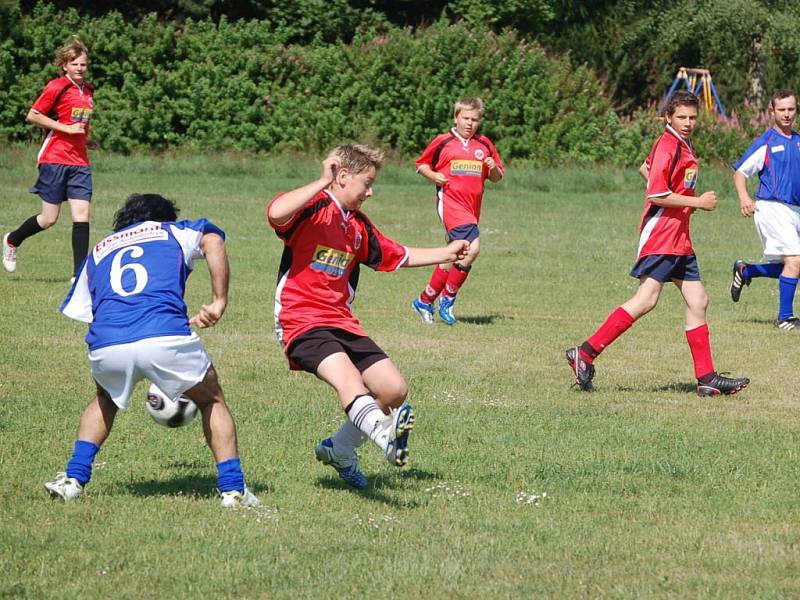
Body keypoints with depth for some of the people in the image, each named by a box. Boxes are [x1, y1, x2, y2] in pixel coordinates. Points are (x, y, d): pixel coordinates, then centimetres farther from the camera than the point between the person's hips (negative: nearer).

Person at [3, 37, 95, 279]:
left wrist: (85, 137, 11)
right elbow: (32, 116, -11)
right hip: (55, 159, -6)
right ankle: (12, 241, 29)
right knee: (49, 219, 1)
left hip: (79, 162, 6)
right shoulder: (56, 87, -9)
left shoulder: (88, 90, 12)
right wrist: (67, 128, -15)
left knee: (82, 216, -6)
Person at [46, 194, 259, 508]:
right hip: (165, 337, -3)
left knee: (106, 399, 36)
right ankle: (233, 489, 14)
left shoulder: (97, 252, 34)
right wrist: (219, 302, 3)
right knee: (212, 400, 23)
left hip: (105, 347, 3)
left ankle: (72, 479, 23)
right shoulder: (173, 232, 25)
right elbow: (212, 240, 3)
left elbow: (81, 310, 28)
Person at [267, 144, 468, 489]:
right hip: (302, 321, -9)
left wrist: (446, 254, 36)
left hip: (343, 324, 9)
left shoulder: (359, 226, 20)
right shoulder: (313, 207, -6)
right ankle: (384, 433, -63)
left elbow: (398, 256, 35)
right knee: (347, 376, -34)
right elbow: (276, 214, -29)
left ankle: (339, 451, 23)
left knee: (394, 390, 2)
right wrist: (323, 182, -26)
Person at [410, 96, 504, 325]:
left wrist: (493, 168, -4)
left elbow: (497, 177, 18)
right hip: (450, 201, -6)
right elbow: (421, 164, 12)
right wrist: (433, 175, -7)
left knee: (453, 259, 9)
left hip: (472, 207, 6)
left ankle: (425, 301, 23)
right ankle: (448, 298, -10)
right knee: (472, 247, -23)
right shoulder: (443, 142, 3)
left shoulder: (484, 145, 13)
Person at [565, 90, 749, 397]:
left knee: (698, 301, 7)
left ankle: (707, 379, 10)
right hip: (660, 236, -10)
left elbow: (646, 168, 29)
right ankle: (585, 353, -14)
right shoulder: (667, 146, -14)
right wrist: (697, 202, -13)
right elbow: (657, 195, -19)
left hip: (680, 240, 10)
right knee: (646, 300, -17)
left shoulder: (684, 146, 15)